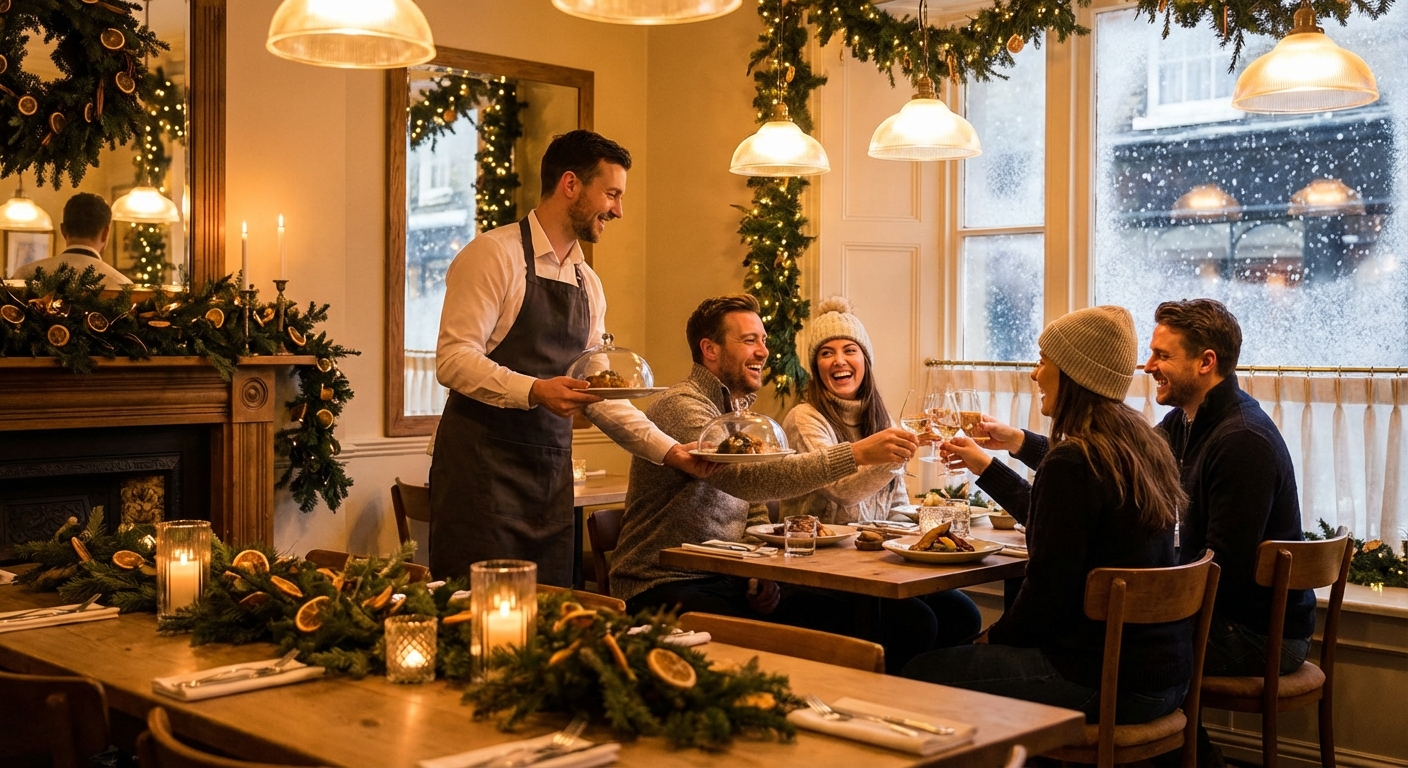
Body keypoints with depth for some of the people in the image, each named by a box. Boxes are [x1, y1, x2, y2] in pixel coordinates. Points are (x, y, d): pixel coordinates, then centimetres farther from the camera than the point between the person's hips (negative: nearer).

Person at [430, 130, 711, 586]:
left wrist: (667, 450, 9)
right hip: (483, 465, -7)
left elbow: (597, 391, 18)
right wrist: (535, 390, -28)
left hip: (552, 474, 7)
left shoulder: (588, 284, 15)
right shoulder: (495, 254, -7)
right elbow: (453, 359, -15)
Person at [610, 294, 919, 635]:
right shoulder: (682, 407, -14)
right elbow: (746, 477, -30)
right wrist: (856, 454, -33)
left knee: (835, 615, -13)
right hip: (663, 587, -8)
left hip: (725, 582, 9)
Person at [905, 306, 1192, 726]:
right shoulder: (1144, 445, 8)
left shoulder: (1072, 463, -21)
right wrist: (986, 466, 31)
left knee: (920, 674, 1)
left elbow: (1046, 594, -18)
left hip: (1110, 683, -10)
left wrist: (994, 637, 0)